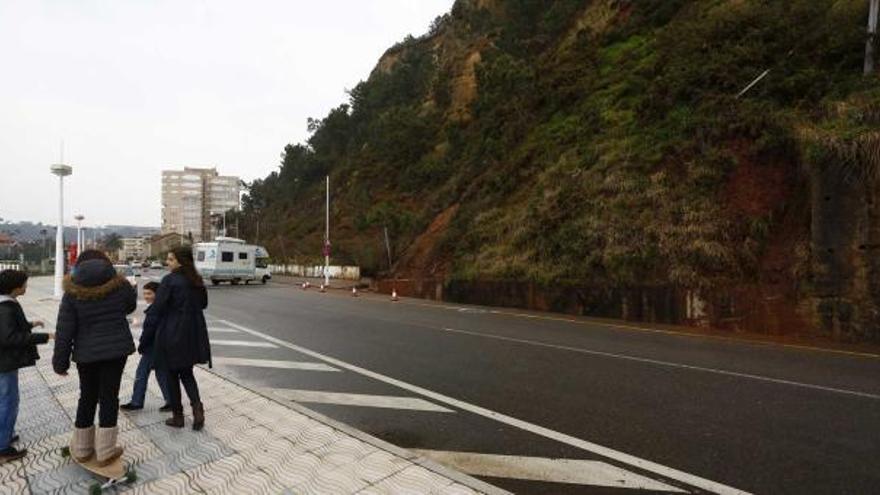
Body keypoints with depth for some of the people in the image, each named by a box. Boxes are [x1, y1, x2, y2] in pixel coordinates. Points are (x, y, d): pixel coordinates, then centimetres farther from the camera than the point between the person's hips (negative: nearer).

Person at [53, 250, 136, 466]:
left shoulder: (73, 292, -5)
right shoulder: (119, 285, -5)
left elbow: (64, 330, -4)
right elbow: (130, 306, 15)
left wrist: (60, 361, 3)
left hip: (86, 353, 1)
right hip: (116, 349, -1)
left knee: (87, 397, 15)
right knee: (109, 396, 5)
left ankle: (82, 449, 28)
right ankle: (105, 451, 10)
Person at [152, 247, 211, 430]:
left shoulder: (169, 280, -15)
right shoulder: (197, 281, 4)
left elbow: (158, 307, -16)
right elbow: (203, 303, 15)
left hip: (171, 333, -6)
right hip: (193, 334, 6)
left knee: (172, 375, 10)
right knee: (187, 373, 18)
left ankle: (178, 416, 19)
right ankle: (197, 406, -1)